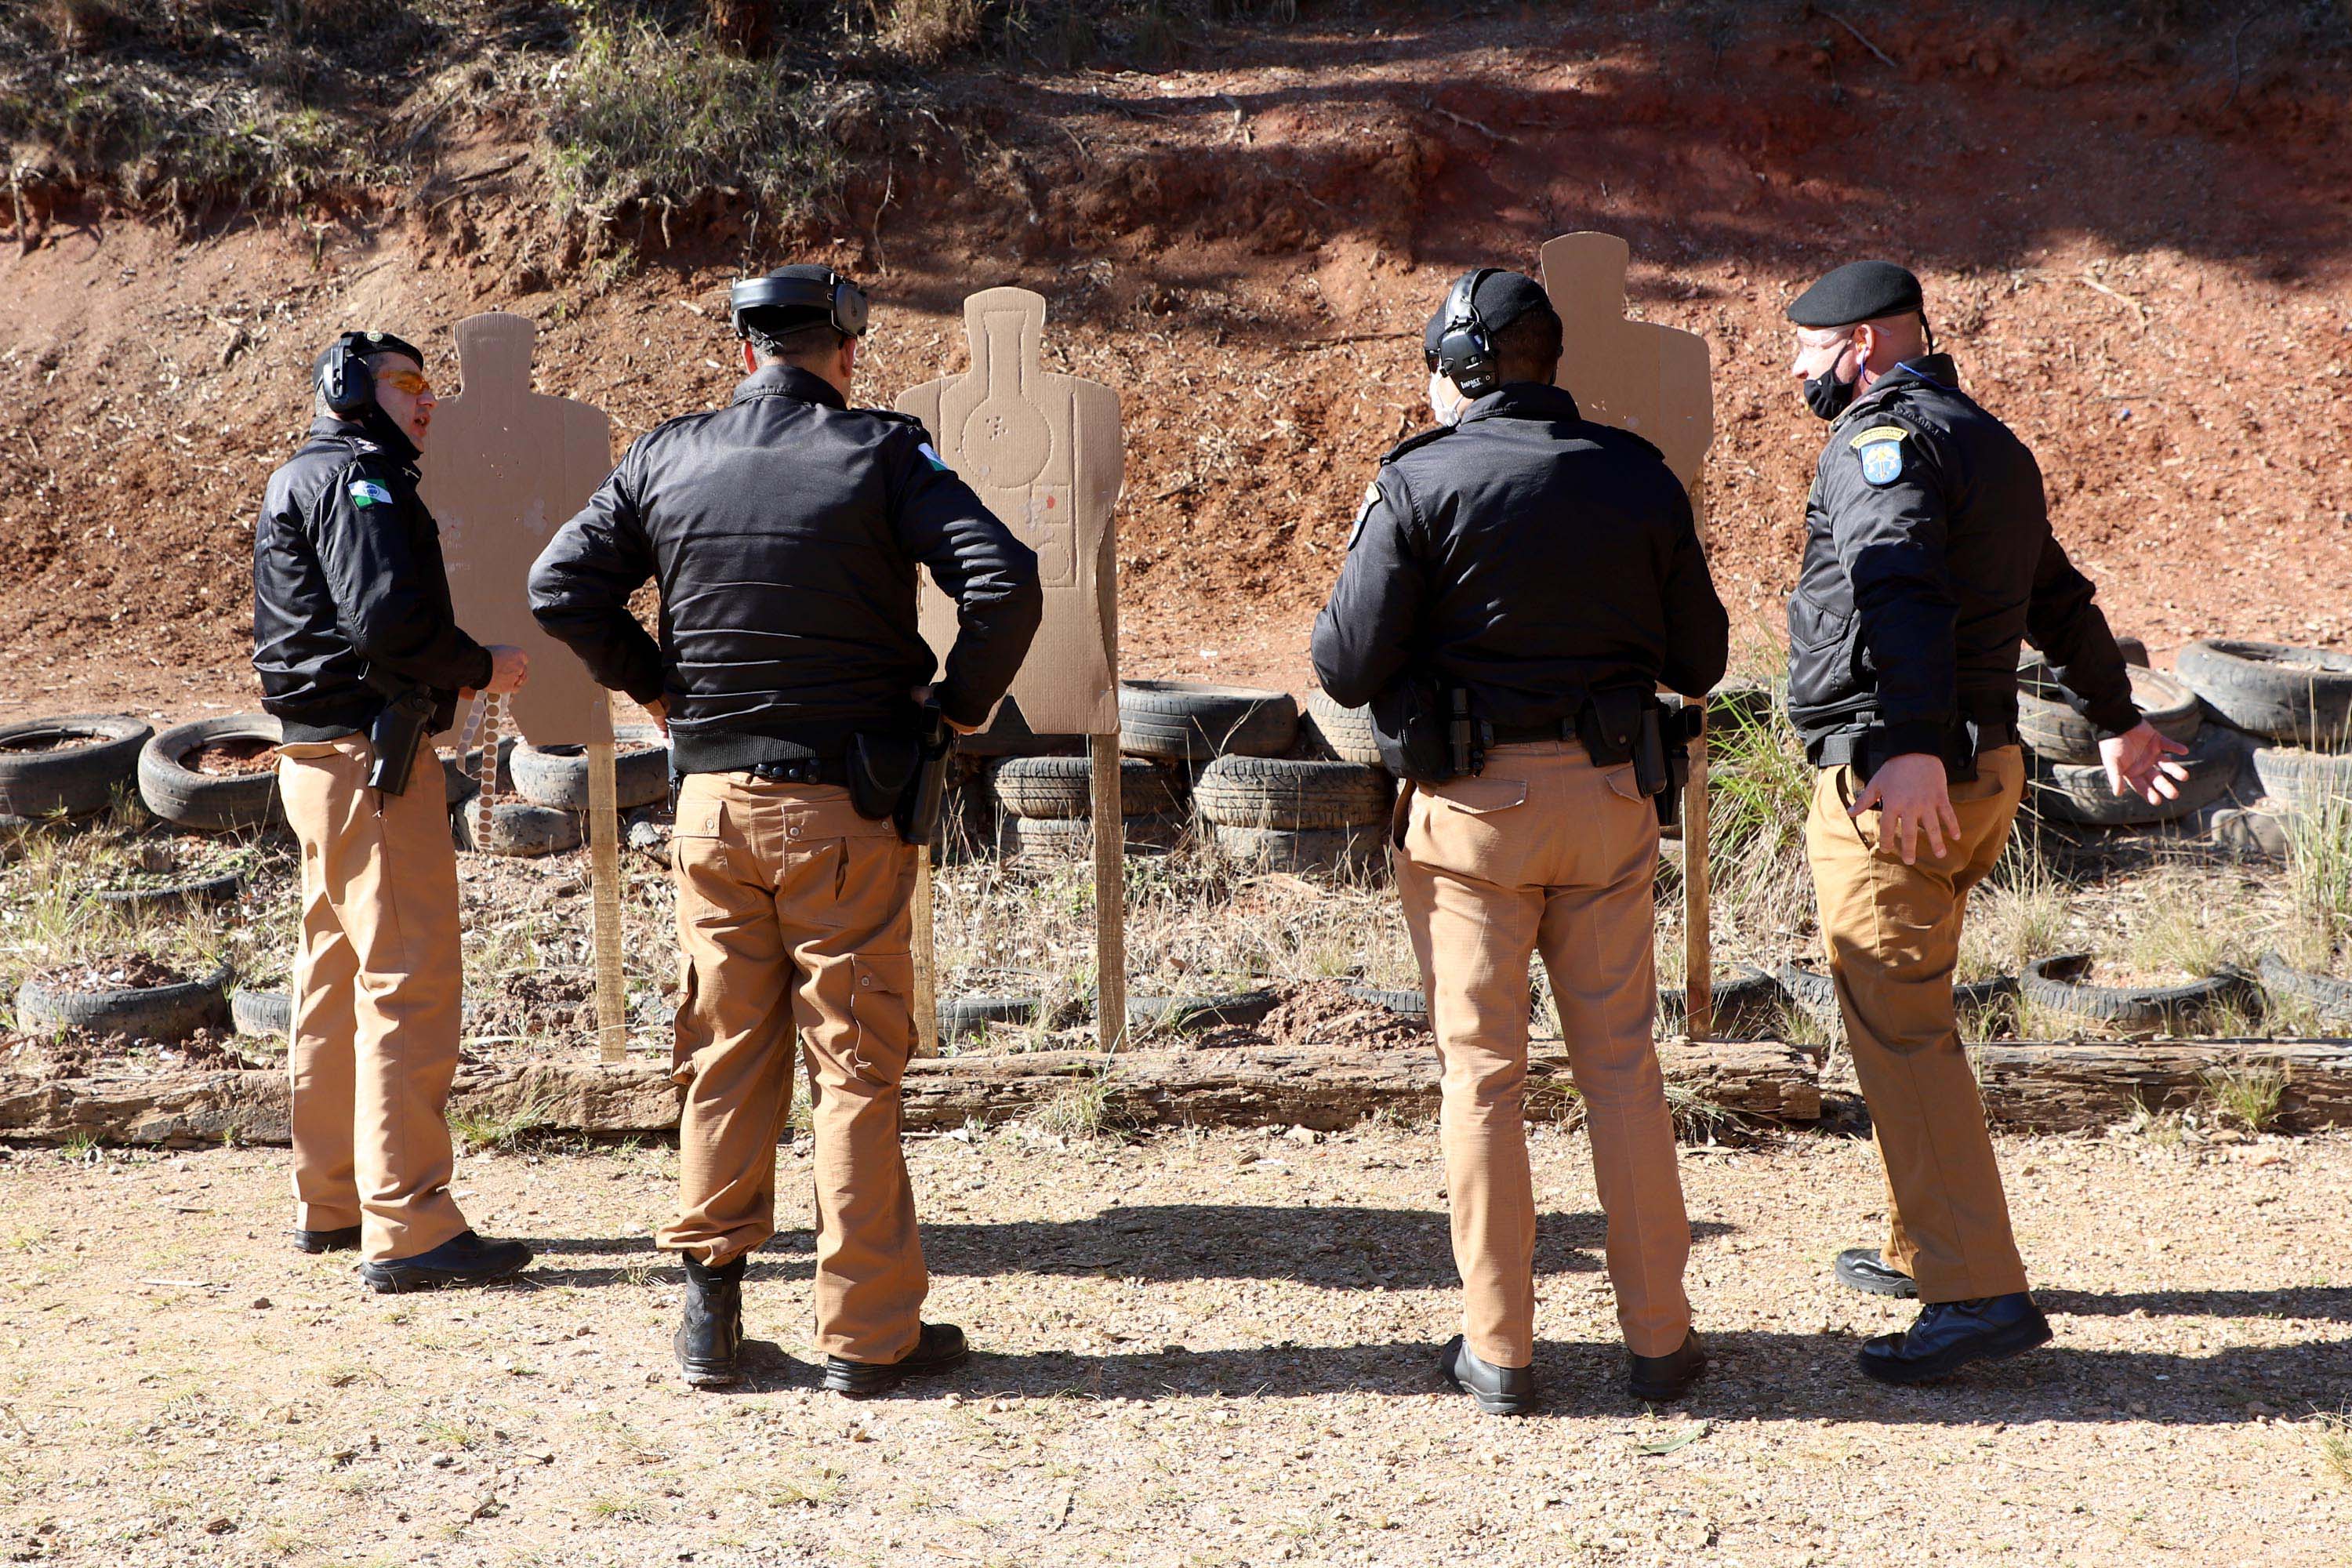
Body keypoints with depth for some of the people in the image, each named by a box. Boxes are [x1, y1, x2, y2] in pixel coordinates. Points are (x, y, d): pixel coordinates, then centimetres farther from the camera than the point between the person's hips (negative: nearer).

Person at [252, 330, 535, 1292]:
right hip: (372, 754, -11)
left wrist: (447, 674, 15)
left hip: (319, 759, 11)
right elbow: (389, 618, -23)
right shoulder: (357, 479, -11)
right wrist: (480, 669, -9)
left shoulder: (299, 482, 21)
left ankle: (331, 1201, 26)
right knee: (409, 983, -11)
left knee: (339, 978, 17)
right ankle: (408, 1229, -13)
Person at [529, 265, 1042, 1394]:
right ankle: (866, 1332, 8)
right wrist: (960, 705, -4)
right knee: (854, 1064, 3)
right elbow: (1004, 581, -17)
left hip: (713, 798, 3)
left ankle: (709, 1311, 17)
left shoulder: (665, 458, 3)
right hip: (846, 806, -3)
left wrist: (652, 685, 11)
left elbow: (560, 586, 4)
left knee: (724, 1058, 13)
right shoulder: (880, 453, -7)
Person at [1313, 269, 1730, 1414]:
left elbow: (1347, 666, -10)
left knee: (1482, 1071, 5)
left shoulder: (1421, 483, -8)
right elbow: (1699, 658, 9)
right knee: (1621, 1063, 11)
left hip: (1471, 803, -3)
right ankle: (1660, 1338, 15)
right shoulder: (1639, 477, 3)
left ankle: (1498, 1350, 10)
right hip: (1609, 794, 3)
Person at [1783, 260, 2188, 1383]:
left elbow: (1902, 590, -29)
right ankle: (1926, 1246, 29)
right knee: (1906, 1013, 20)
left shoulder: (1883, 439, -11)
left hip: (1893, 783, -10)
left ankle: (1979, 1292, -12)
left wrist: (1911, 746, -42)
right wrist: (2117, 722, 43)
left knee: (1898, 1029, -9)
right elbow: (2060, 597, 31)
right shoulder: (1988, 440, 20)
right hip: (1981, 772, 10)